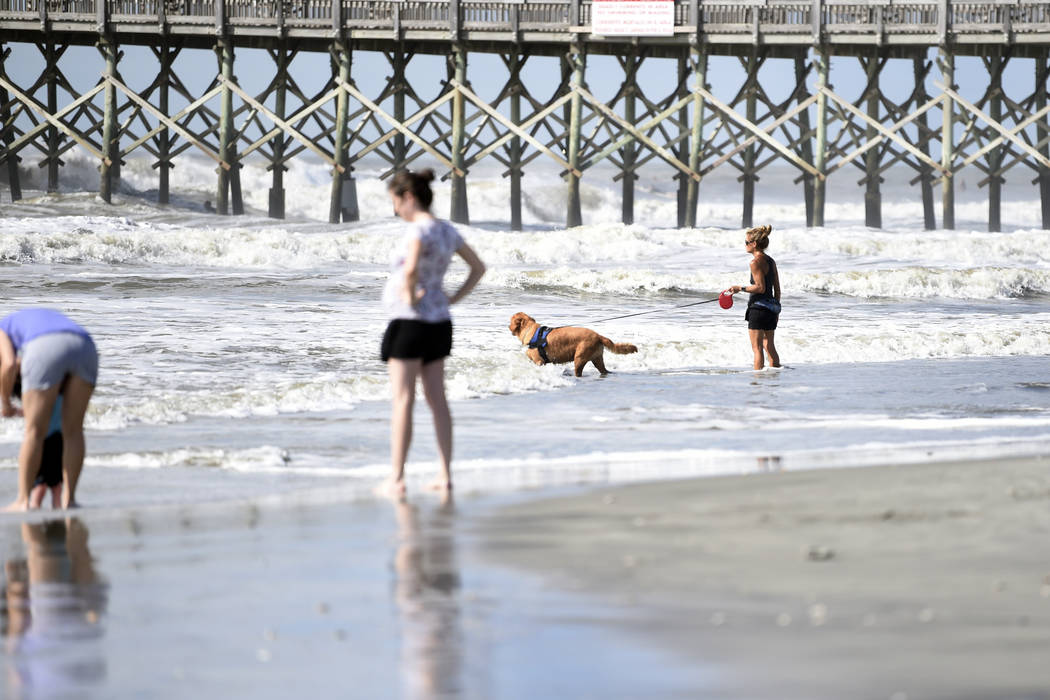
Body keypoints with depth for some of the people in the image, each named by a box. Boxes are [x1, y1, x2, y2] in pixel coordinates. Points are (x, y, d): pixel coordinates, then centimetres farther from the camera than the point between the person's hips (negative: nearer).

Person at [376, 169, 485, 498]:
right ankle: (446, 475, 11)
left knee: (402, 401, -5)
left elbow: (411, 268, -37)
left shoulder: (418, 230, -17)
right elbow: (479, 268, 19)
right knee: (437, 400, 10)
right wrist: (454, 299, 12)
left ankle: (396, 479, -5)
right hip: (439, 323, 8)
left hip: (410, 322, -8)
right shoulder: (448, 231, 9)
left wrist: (410, 295, -19)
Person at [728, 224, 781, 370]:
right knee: (769, 346, 15)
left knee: (757, 348, -5)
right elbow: (777, 288, 14)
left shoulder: (756, 262, -14)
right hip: (772, 306, 8)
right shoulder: (771, 261, 12)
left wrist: (740, 288, -11)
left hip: (759, 307, -8)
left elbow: (760, 287, -19)